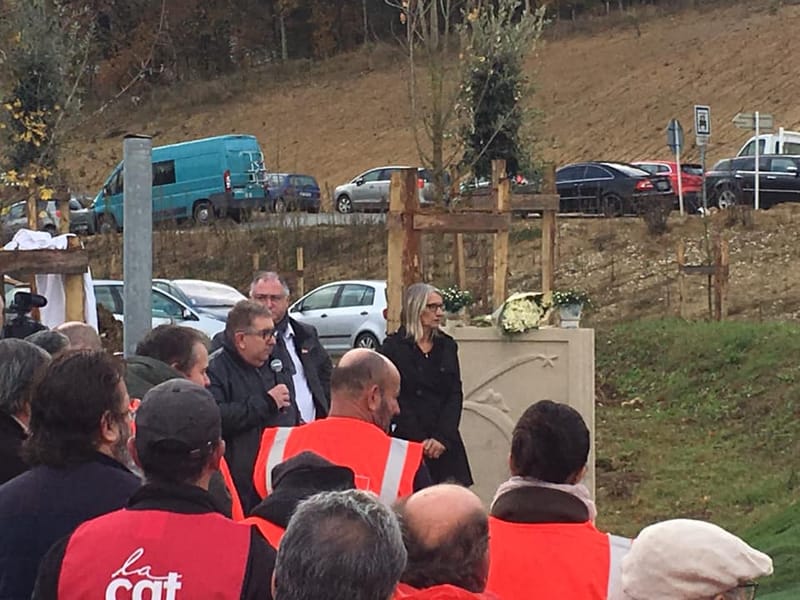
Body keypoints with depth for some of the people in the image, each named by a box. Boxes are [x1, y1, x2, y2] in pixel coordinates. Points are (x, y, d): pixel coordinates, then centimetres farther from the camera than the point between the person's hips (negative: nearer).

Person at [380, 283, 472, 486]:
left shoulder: (447, 346, 13)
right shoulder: (393, 347, -1)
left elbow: (455, 395, 7)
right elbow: (394, 399, -5)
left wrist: (442, 438, -7)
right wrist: (419, 441, -11)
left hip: (445, 444, 4)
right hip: (406, 440, -4)